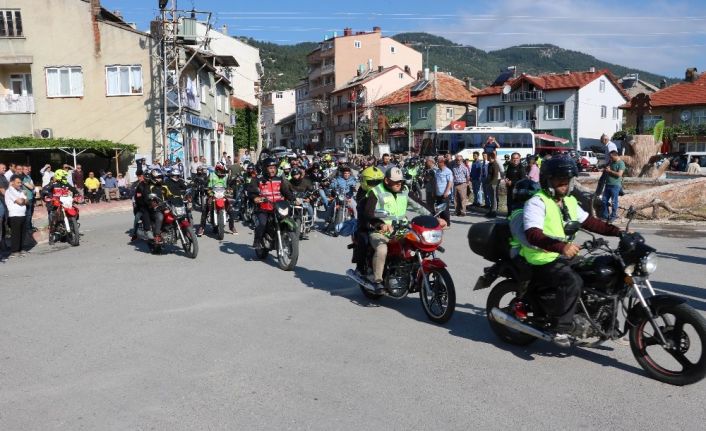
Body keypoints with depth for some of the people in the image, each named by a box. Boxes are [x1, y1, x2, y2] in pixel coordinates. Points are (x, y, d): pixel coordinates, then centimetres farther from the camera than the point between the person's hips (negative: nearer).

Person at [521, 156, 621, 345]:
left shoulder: (569, 202, 14)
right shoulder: (537, 203, -15)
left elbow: (589, 222, 15)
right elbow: (533, 235, -29)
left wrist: (618, 232, 2)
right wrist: (561, 246, -43)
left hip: (564, 255, 9)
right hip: (543, 259, -9)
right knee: (573, 282, -27)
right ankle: (562, 328, -15)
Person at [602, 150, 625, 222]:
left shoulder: (621, 163, -10)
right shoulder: (611, 162, 15)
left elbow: (619, 174, -21)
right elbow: (604, 169, 25)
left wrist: (610, 171, -12)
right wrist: (605, 169, 1)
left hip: (615, 185, -8)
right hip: (608, 184, 8)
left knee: (614, 202, 0)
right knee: (605, 201, 10)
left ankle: (613, 217, 11)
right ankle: (605, 216, 20)